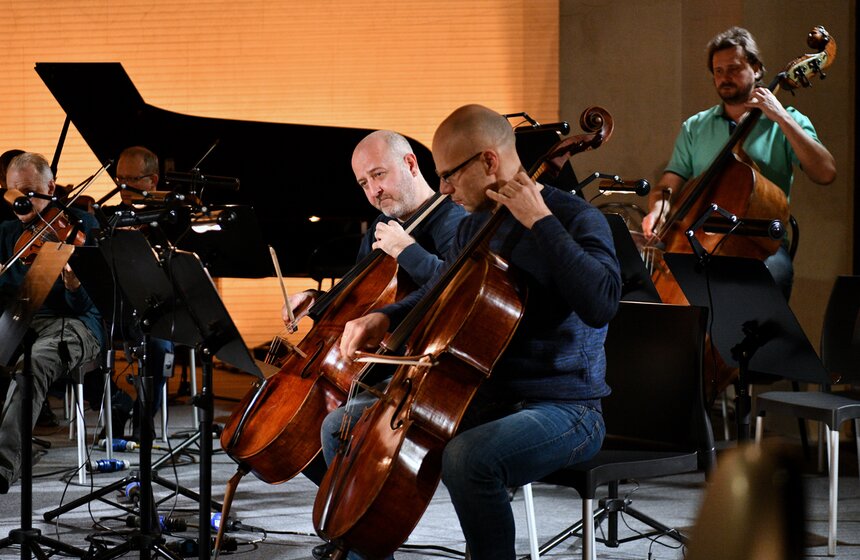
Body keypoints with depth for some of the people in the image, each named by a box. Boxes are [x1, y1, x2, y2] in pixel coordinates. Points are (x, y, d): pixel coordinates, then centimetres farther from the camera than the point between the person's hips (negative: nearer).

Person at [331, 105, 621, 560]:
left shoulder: (574, 219, -12)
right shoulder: (474, 227, 11)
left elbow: (601, 304, -31)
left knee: (467, 458, -38)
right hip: (478, 400, 8)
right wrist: (384, 318, 7)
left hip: (563, 407, -8)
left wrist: (541, 220, -27)